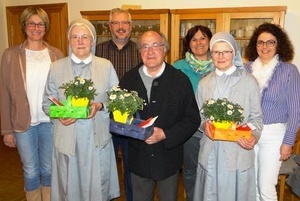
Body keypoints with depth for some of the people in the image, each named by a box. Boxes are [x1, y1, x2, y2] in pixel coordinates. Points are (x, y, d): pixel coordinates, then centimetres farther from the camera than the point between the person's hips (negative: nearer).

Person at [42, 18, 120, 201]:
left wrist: (100, 106, -15)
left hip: (98, 138, 0)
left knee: (98, 186, 11)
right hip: (67, 138, 0)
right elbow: (47, 103, 6)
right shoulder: (56, 67, 2)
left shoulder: (106, 66, 1)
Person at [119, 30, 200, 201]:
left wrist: (164, 134, -19)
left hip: (169, 159, -1)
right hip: (139, 159, 2)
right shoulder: (128, 79, 0)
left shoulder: (180, 80, -6)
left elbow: (193, 119, -7)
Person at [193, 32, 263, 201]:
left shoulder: (249, 81, -4)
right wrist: (205, 124, -8)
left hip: (238, 152, -3)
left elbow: (256, 117, 0)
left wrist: (253, 136, -18)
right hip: (210, 152, 3)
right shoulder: (204, 83, 7)